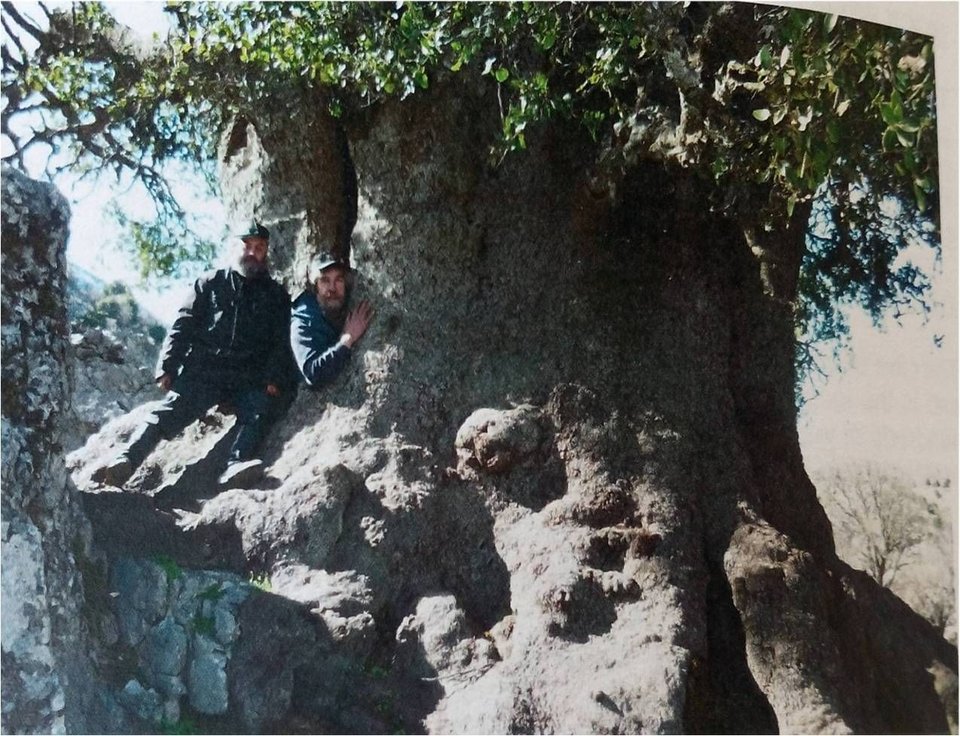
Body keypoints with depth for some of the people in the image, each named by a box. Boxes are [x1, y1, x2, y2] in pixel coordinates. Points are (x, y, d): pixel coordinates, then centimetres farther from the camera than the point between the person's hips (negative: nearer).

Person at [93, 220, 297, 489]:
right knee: (172, 410, -22)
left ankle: (236, 466, -50)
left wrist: (273, 380, -9)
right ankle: (125, 462, -38)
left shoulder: (276, 295, 17)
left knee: (259, 410, -30)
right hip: (204, 370, 0)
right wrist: (167, 367, -2)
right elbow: (183, 326, 10)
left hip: (249, 378, 0)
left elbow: (281, 343, 7)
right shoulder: (210, 283, 17)